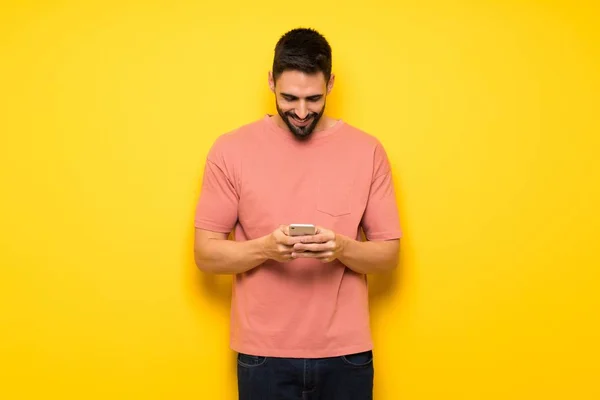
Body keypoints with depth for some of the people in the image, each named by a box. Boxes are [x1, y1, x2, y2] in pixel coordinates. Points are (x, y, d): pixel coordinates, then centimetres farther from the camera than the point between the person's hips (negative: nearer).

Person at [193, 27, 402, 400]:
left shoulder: (367, 150, -2)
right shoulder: (232, 149, -4)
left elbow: (389, 253, 1)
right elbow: (206, 253, -3)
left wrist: (343, 248, -18)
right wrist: (265, 248, -21)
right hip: (264, 354, -1)